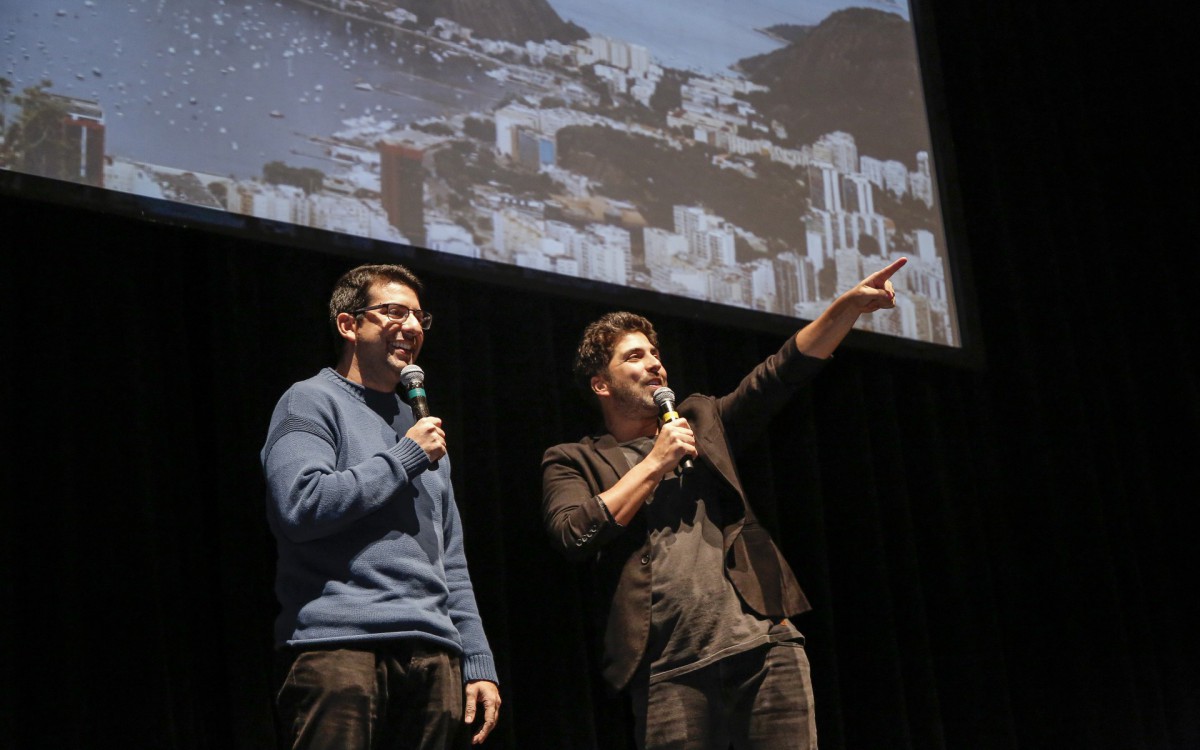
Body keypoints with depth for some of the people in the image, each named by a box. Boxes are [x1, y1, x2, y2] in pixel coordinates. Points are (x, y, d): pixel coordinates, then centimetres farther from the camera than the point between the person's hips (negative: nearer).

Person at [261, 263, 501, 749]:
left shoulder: (421, 428, 24)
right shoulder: (313, 402, 3)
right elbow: (299, 505, -16)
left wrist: (479, 663, 13)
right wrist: (405, 458, -6)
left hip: (433, 653, 6)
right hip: (341, 643, -6)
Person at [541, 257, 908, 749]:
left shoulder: (701, 422, 22)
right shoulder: (572, 463, 12)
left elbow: (782, 372, 14)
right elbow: (573, 537, -7)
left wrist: (851, 304, 2)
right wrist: (656, 462, -1)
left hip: (763, 643, 3)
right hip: (670, 669, -2)